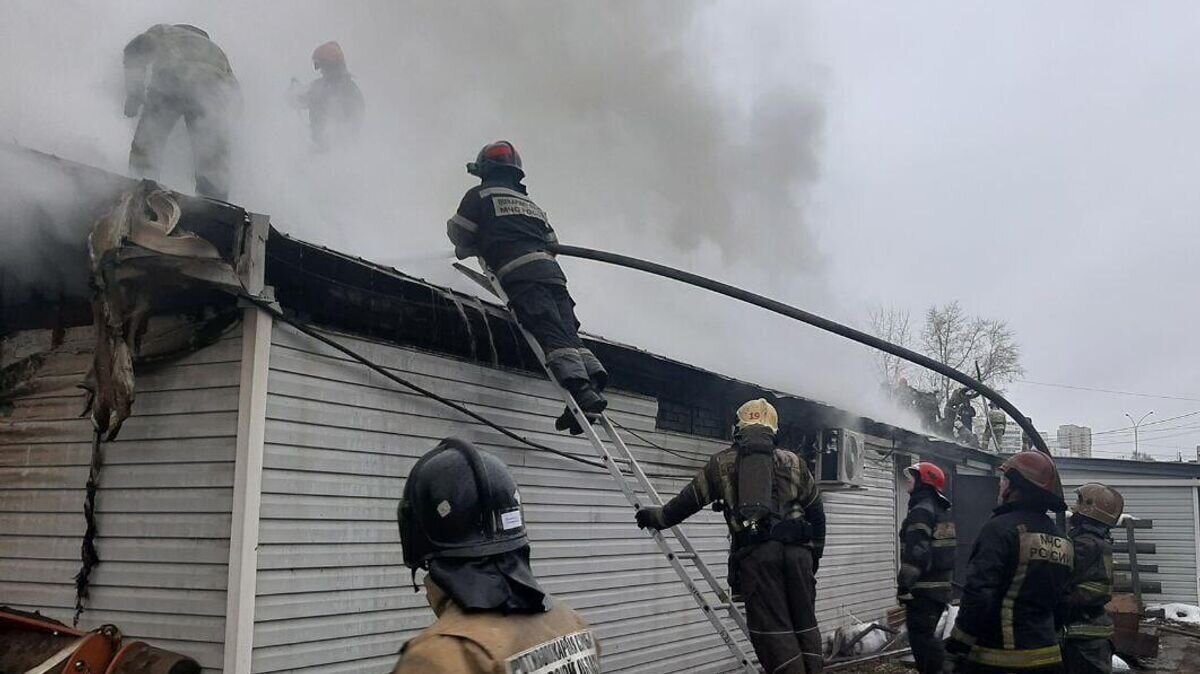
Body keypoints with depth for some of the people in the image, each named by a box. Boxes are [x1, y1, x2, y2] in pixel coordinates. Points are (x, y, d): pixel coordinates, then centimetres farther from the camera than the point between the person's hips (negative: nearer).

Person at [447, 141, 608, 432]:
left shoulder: (480, 195, 15)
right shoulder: (530, 203, 34)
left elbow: (459, 234, 15)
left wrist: (471, 249, 36)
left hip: (520, 274, -6)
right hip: (552, 270, 6)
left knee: (550, 333, -19)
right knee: (567, 331, 0)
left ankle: (579, 387, -33)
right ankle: (593, 378, -19)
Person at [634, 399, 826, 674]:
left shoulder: (723, 462, 14)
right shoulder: (794, 462, 18)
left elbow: (689, 500, 20)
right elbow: (816, 513, 20)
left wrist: (656, 517, 35)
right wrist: (814, 555, 29)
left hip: (755, 553, -2)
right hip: (796, 549, 2)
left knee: (773, 627, -1)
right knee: (805, 622, 11)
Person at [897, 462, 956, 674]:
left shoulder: (922, 511, -15)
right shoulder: (944, 513, 17)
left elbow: (916, 553, -22)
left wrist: (904, 586, -19)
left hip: (923, 590, -10)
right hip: (941, 588, 10)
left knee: (921, 640, -5)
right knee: (928, 637, 18)